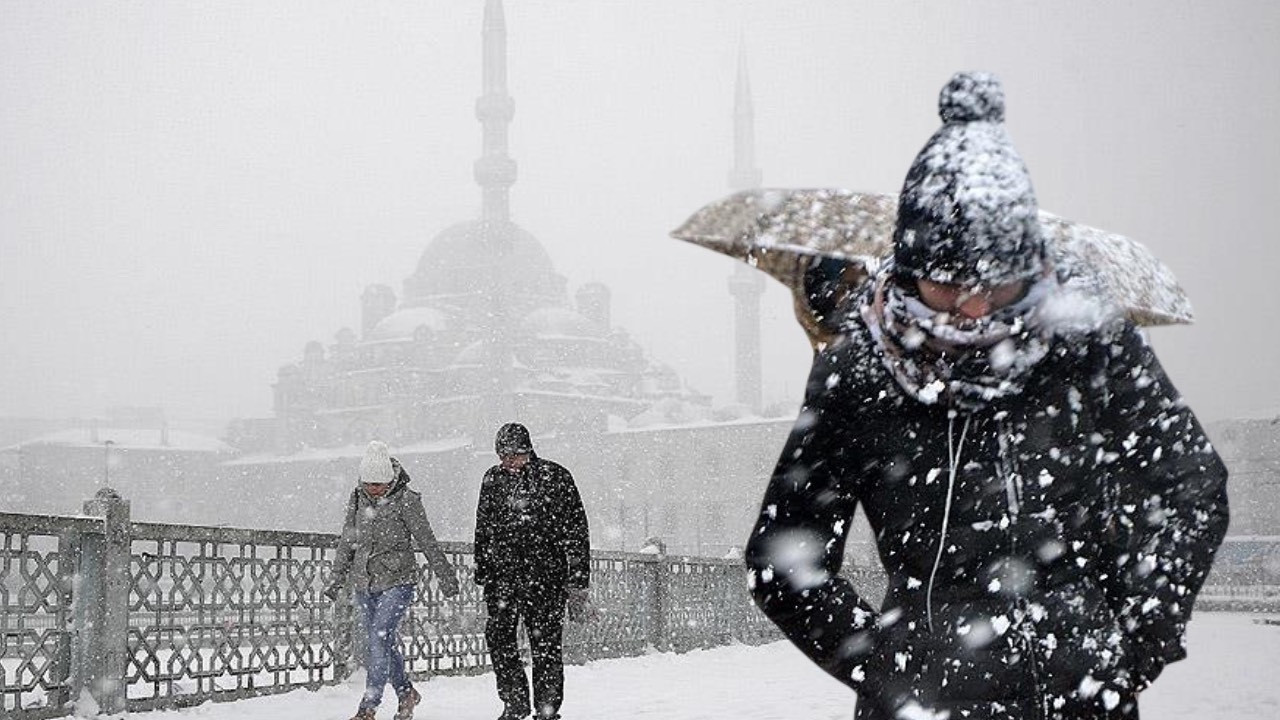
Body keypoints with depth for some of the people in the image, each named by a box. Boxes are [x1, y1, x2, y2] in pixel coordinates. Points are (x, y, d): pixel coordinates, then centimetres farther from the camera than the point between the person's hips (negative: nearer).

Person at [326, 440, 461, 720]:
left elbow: (427, 541, -5)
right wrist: (338, 578, 12)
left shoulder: (405, 500, -10)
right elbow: (347, 542, 14)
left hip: (397, 582, -5)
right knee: (386, 643, 11)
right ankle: (406, 693, 29)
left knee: (379, 640, -15)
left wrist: (445, 576, -1)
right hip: (363, 584, 5)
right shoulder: (358, 499, 4)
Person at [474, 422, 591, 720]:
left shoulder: (555, 478, -3)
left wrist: (578, 583, -6)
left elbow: (576, 533, -2)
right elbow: (483, 531, 19)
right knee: (497, 635, -5)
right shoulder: (493, 479, 10)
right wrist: (482, 576, 15)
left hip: (546, 575, -3)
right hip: (503, 575, 4)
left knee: (545, 642, -1)